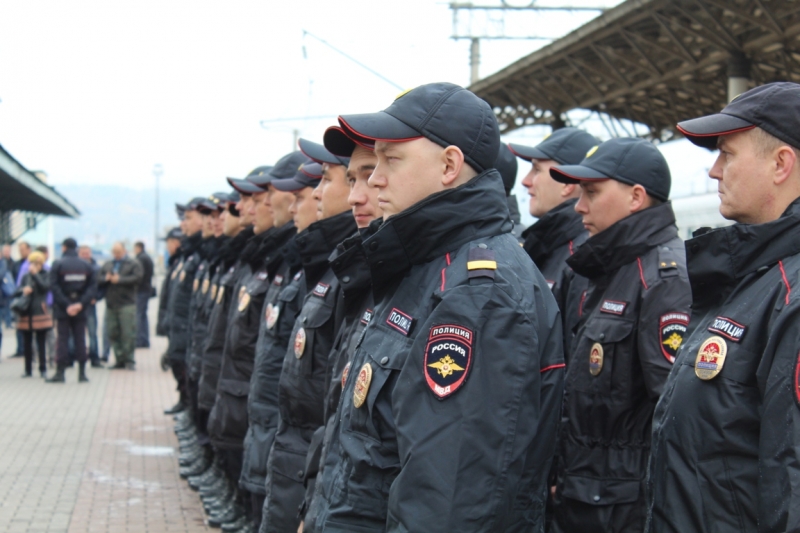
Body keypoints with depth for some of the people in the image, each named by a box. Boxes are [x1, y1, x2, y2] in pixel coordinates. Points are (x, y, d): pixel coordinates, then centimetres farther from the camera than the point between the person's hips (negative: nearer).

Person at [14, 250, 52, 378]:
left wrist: (35, 274, -13)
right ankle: (28, 369, 13)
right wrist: (23, 290, -13)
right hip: (26, 313, 3)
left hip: (40, 313, -3)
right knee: (27, 343, 7)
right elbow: (18, 291, 8)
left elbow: (45, 287, -15)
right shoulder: (25, 277, 13)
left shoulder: (45, 276, 4)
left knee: (41, 343, -1)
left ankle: (43, 369, 5)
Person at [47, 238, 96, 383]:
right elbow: (93, 287, -4)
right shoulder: (86, 266, 5)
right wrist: (81, 304, -11)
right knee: (80, 339, 6)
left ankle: (60, 372, -1)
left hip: (62, 310, -2)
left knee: (62, 339, 1)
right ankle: (82, 373, 6)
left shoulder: (57, 265, -5)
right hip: (80, 309, 2)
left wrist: (66, 305, -14)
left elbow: (54, 288, -13)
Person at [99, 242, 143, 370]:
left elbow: (137, 278, -11)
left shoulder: (134, 264, 5)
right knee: (113, 333, 4)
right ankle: (120, 360, 13)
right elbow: (99, 278, 11)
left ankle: (129, 360, -1)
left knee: (128, 333, -8)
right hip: (110, 304, 5)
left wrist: (119, 279, -13)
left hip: (127, 305, -5)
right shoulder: (107, 265, 20)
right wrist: (106, 278, -10)